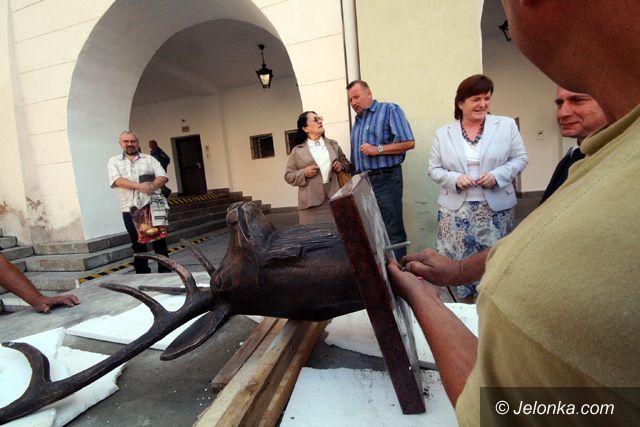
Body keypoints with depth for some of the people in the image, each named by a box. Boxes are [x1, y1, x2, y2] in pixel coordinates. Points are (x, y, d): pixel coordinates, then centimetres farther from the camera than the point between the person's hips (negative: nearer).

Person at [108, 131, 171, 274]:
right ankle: (142, 273, 19)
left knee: (159, 240, 1)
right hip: (130, 209, 1)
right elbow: (117, 180, -7)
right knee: (138, 244, 8)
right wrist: (139, 186, -22)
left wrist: (151, 186, -20)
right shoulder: (114, 161, 11)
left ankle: (165, 271, 11)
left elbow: (163, 177, -1)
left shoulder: (149, 159, 11)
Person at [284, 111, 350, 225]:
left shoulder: (333, 144, 15)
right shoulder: (297, 151, 6)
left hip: (335, 198, 3)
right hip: (312, 202, -2)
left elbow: (347, 163, 22)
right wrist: (304, 173, -11)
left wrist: (341, 166, -1)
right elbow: (288, 176, 7)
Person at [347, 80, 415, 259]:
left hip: (386, 179, -7)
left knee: (392, 231, -4)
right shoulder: (357, 121, 20)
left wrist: (378, 149, -13)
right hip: (364, 181, 7)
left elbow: (409, 142, -9)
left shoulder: (389, 110, 0)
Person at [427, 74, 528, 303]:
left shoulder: (507, 125, 5)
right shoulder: (443, 133, 4)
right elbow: (433, 169, 3)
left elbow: (520, 158, 6)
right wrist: (455, 179, -15)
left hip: (496, 208, 1)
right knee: (460, 260, 4)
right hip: (457, 210, 0)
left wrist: (497, 175, -12)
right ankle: (465, 306, 24)